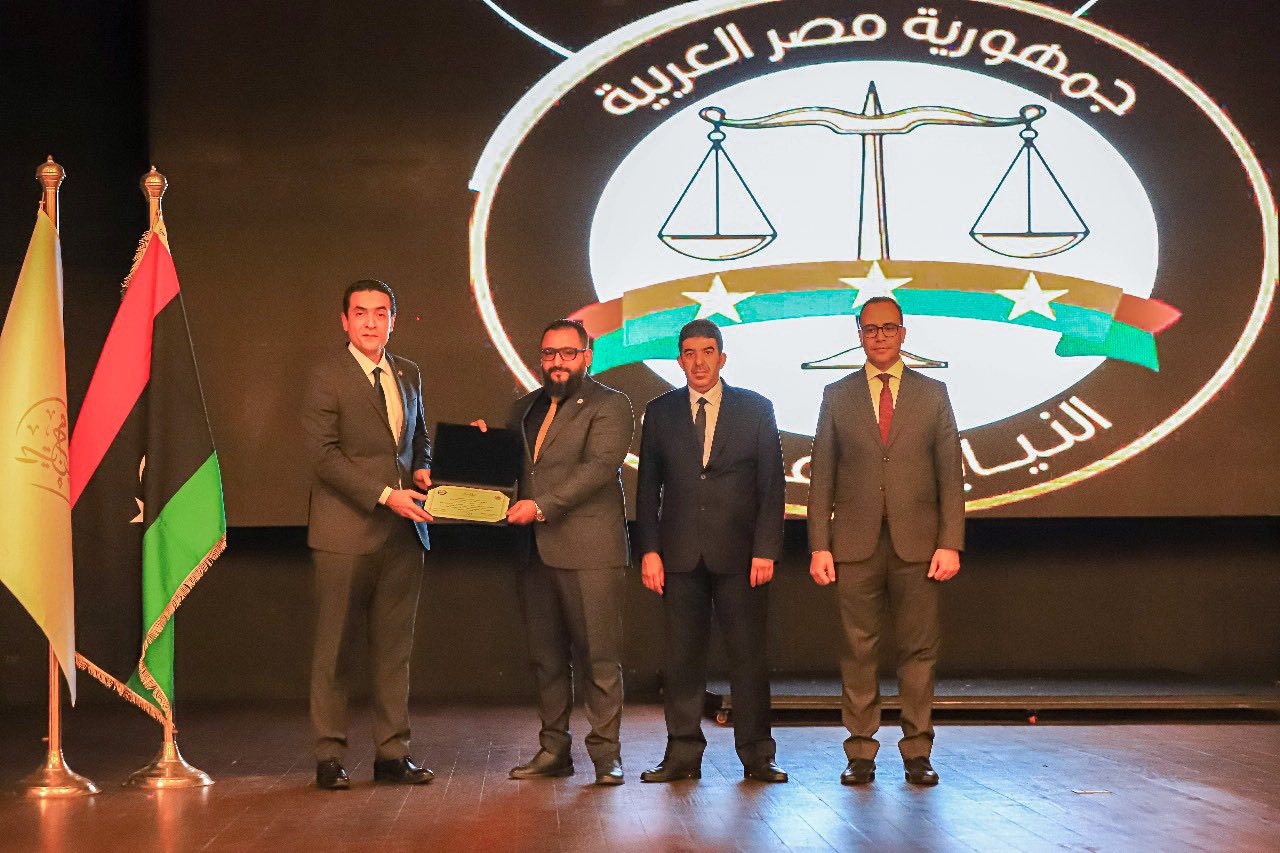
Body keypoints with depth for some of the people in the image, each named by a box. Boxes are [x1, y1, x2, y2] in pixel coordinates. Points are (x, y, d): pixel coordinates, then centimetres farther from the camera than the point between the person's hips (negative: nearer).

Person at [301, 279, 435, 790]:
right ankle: (329, 756, 9)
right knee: (335, 647, 1)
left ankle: (392, 753, 15)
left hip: (404, 530, 6)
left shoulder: (409, 374, 15)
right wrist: (385, 495, -18)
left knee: (395, 646, 8)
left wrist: (422, 470, 4)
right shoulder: (327, 375, -5)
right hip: (346, 531, -6)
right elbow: (323, 454, -12)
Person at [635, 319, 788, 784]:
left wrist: (765, 550, -6)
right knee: (682, 657, 2)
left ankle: (756, 756, 7)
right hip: (679, 553, 1)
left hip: (739, 553, -1)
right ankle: (683, 755, 9)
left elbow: (772, 485, 3)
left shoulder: (755, 409, 6)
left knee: (749, 654, 0)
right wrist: (649, 550, 0)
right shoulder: (660, 412, 10)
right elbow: (648, 488, 9)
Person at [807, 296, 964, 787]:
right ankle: (860, 753, 8)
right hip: (856, 544, 0)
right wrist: (819, 546, -1)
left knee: (918, 650, 2)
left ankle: (917, 752, 9)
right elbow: (821, 476, 7)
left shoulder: (933, 395, 8)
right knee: (858, 649, 2)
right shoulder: (837, 396, 9)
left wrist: (950, 543, -5)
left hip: (916, 543, 0)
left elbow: (951, 475, 5)